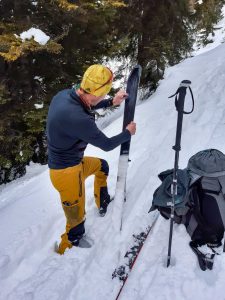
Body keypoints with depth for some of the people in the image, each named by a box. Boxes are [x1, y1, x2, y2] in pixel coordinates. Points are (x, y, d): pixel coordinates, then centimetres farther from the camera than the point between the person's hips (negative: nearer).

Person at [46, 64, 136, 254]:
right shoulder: (77, 118, -35)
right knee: (77, 221, 8)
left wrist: (112, 102, 11)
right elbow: (106, 144, -18)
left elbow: (87, 106, 16)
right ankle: (65, 252, 35)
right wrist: (128, 133, 0)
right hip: (67, 173, -9)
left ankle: (103, 204, 50)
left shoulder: (65, 94, -10)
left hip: (74, 162, 9)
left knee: (102, 166, 30)